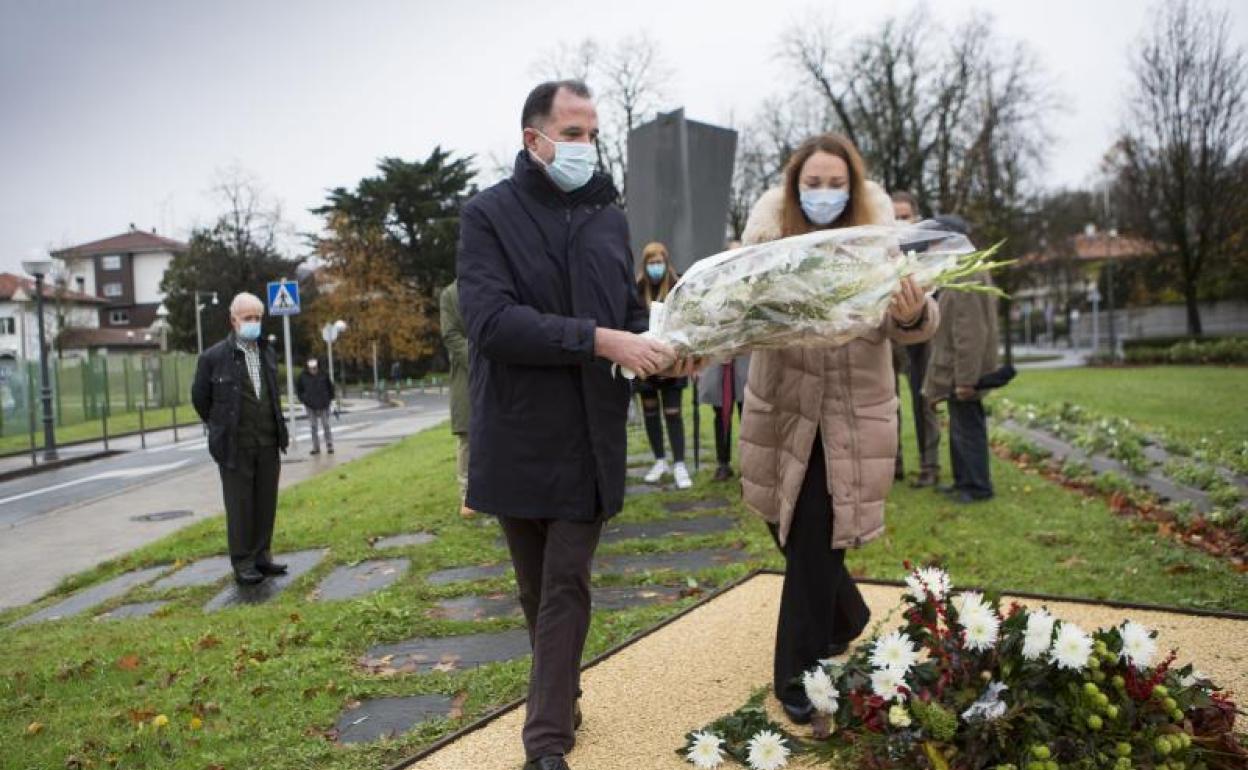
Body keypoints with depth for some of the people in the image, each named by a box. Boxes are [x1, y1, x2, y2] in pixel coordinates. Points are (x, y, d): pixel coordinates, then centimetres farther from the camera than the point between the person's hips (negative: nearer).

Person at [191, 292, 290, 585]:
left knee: (266, 503, 8)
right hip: (236, 445, -4)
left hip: (268, 443, 4)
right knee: (240, 505, 2)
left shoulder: (268, 353, 8)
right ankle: (242, 563, 11)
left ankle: (262, 556, 20)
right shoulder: (214, 357, -7)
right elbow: (200, 398, 6)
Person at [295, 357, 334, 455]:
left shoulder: (324, 375, -6)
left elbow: (330, 387, 8)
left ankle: (329, 446, 8)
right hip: (310, 406, 1)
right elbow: (298, 388, 9)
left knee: (326, 426, 2)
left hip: (323, 405, -1)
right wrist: (302, 399, 3)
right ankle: (316, 447, 10)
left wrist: (330, 399, 6)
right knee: (313, 427, 4)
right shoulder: (303, 376, -5)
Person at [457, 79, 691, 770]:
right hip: (517, 439, -1)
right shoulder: (488, 215, -5)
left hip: (589, 437, 2)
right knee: (536, 589, 15)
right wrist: (599, 341, -26)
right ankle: (562, 700, 38)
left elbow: (630, 313, 13)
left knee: (566, 585, -1)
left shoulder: (609, 217, 9)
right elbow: (492, 322, -19)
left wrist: (662, 354, -9)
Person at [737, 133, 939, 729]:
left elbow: (909, 325, -10)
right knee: (791, 535, 15)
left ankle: (798, 679, 16)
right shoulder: (767, 236, -3)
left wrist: (914, 314, -34)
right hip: (781, 411, 3)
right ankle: (847, 620, 46)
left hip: (850, 418, -2)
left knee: (814, 544, -3)